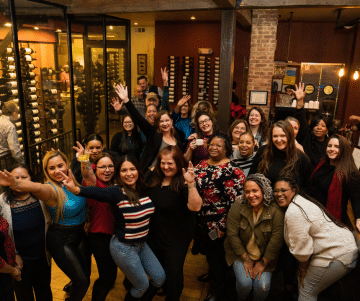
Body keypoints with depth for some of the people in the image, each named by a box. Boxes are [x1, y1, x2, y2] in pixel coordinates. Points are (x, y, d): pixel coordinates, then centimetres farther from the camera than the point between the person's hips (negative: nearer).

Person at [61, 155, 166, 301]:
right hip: (124, 248, -6)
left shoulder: (143, 189, -4)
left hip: (142, 245, 7)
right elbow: (97, 192, -40)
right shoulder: (118, 192, -22)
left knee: (160, 279, 16)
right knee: (142, 286, 8)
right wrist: (76, 189, -56)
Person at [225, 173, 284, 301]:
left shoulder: (275, 211, -18)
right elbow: (232, 235, -12)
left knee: (263, 286, -14)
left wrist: (263, 263, -9)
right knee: (245, 283, -16)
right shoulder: (238, 207, -16)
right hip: (241, 253, 0)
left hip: (265, 256, 0)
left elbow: (276, 240, -14)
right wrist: (246, 259, -10)